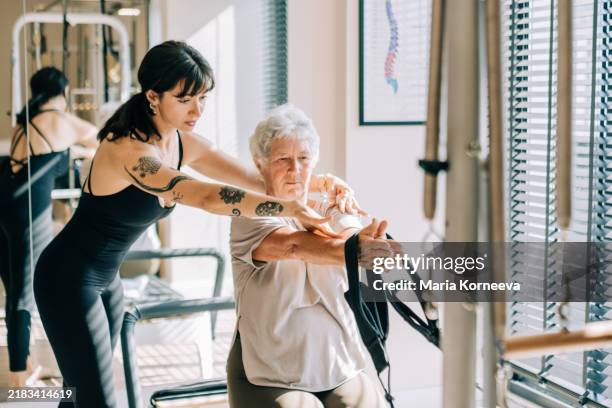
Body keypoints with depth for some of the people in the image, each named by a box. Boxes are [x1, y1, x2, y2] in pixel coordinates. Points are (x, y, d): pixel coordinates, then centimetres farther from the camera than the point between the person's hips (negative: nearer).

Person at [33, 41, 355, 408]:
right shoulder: (128, 149, -29)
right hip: (69, 280, -8)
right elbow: (205, 197, -40)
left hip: (107, 279, 8)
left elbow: (256, 180, -7)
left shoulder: (184, 144, -3)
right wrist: (293, 209, -46)